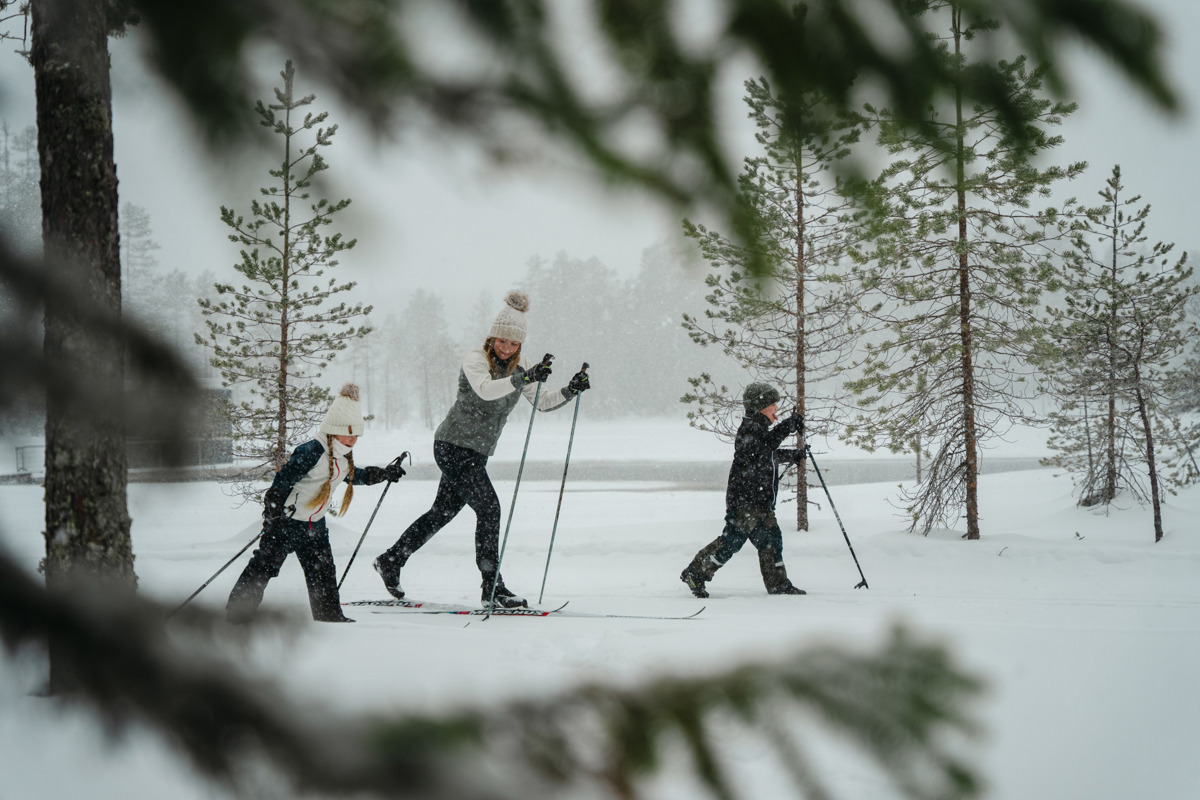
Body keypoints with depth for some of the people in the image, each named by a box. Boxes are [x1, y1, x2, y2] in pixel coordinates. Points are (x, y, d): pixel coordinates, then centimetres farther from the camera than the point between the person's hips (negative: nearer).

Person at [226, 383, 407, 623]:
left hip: (315, 523, 8)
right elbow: (283, 480, -23)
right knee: (265, 565, -2)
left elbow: (354, 476, 29)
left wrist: (385, 473, 29)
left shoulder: (343, 457, 6)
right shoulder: (312, 451, -23)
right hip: (288, 520, -8)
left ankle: (330, 615, 14)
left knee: (323, 570, 6)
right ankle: (237, 611, 7)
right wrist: (272, 514, -26)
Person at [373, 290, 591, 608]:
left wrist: (569, 391, -10)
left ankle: (391, 561, 29)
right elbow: (485, 390, -35)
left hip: (477, 451, 8)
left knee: (444, 511, 15)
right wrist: (524, 378, -46)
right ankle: (492, 586, -10)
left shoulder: (521, 366, 6)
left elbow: (542, 403, 7)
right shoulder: (475, 359, -15)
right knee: (489, 508, -14)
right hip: (454, 445, -8)